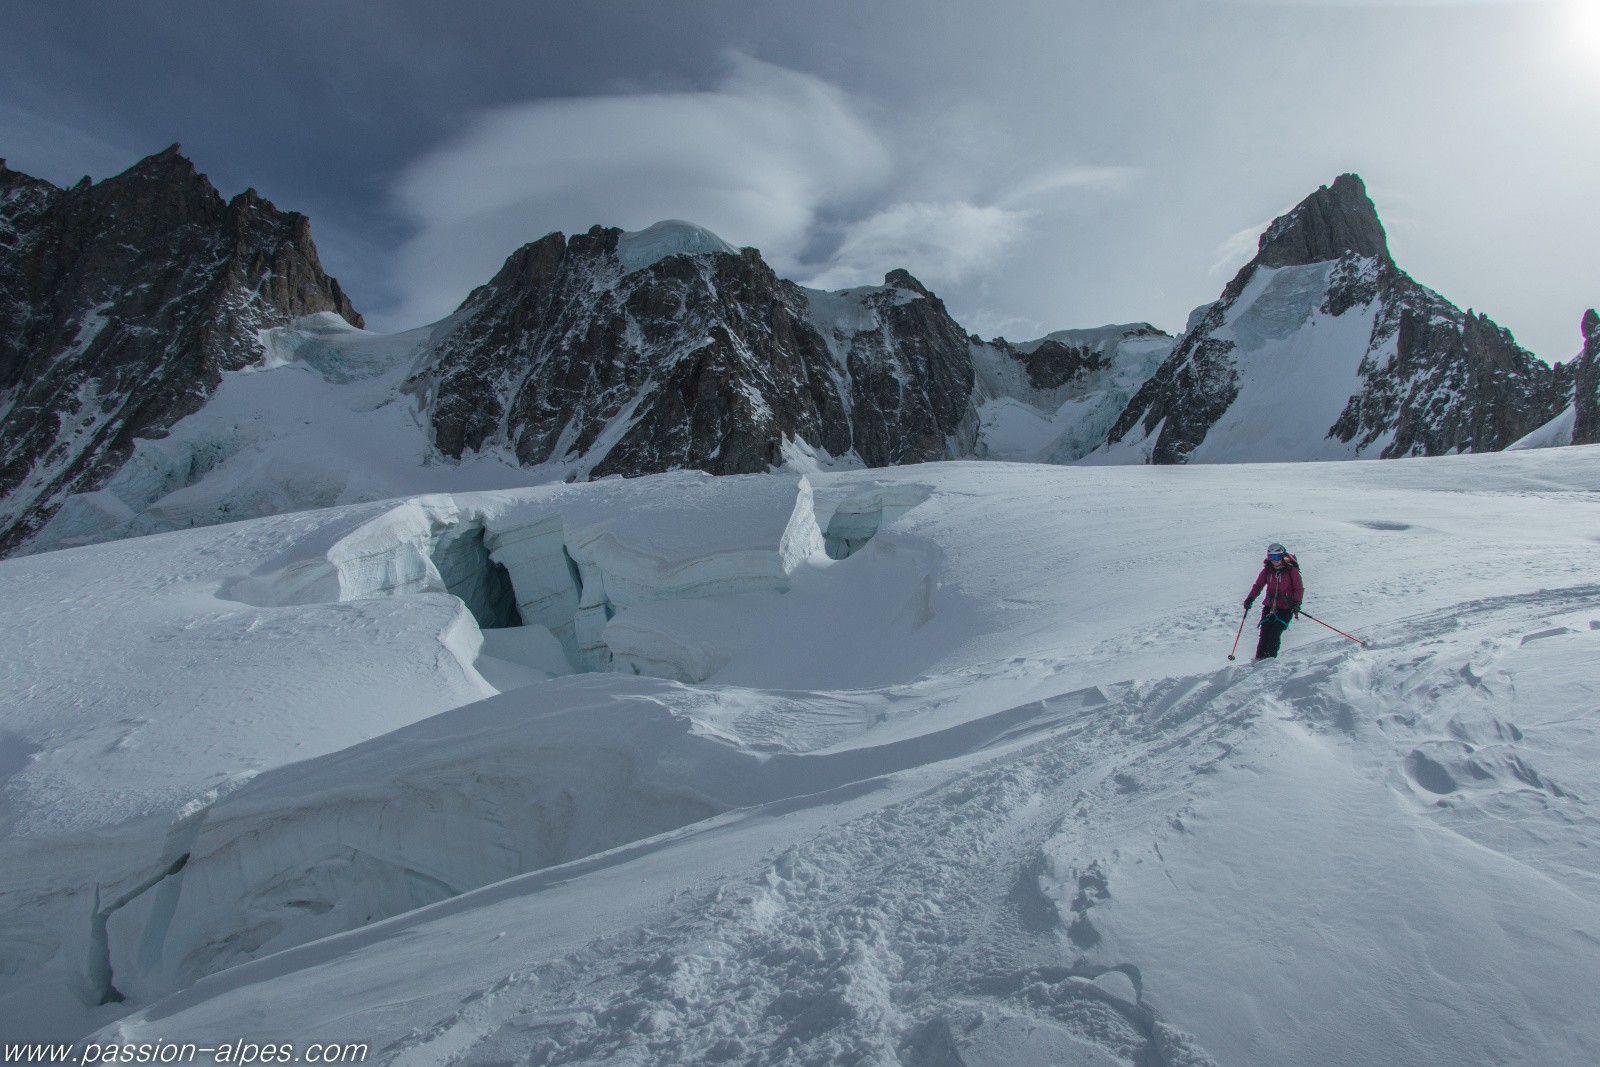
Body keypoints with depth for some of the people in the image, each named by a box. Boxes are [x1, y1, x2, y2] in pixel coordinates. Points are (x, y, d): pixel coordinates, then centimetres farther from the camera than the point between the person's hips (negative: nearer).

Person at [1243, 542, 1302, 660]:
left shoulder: (1291, 570, -5)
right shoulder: (1267, 570, 5)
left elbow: (1299, 588, -4)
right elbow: (1258, 585, 13)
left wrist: (1297, 603, -19)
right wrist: (1250, 599, 1)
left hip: (1285, 608, -3)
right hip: (1269, 607, 3)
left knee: (1274, 634, -14)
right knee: (1264, 633, -3)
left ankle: (1270, 658, -8)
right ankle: (1259, 659, 1)